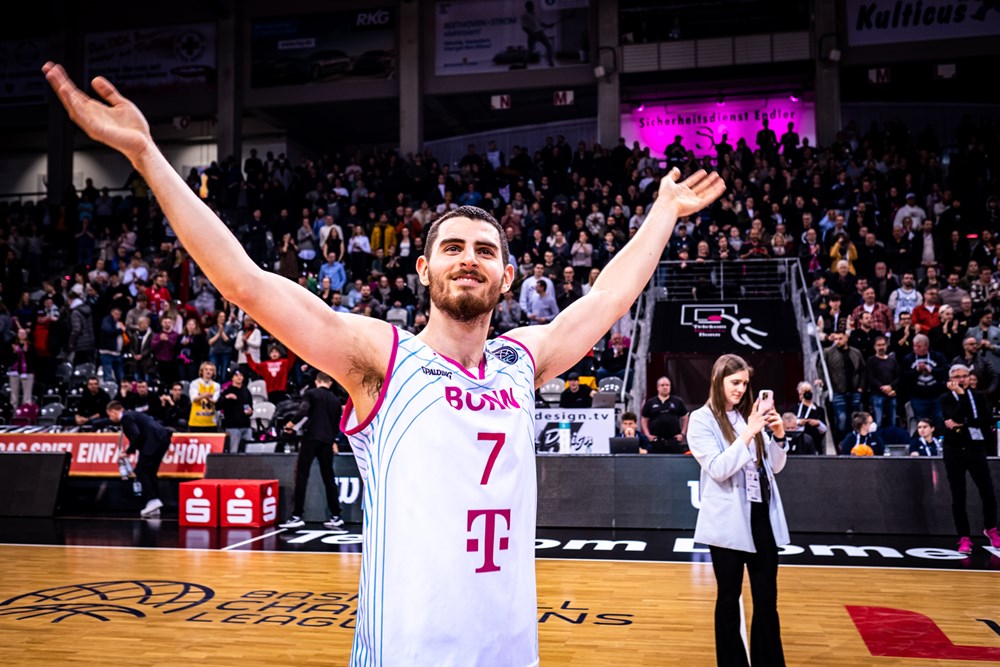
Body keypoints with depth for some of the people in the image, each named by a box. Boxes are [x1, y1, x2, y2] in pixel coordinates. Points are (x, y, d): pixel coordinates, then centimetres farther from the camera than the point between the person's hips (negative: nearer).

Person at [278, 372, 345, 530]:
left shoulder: (310, 393, 4)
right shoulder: (336, 400, 16)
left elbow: (304, 410, -16)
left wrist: (292, 423, -5)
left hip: (311, 438, -4)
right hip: (327, 441, 4)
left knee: (301, 477, -2)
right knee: (329, 479, 12)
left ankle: (297, 516, -6)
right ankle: (336, 516, 14)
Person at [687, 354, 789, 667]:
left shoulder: (749, 414, 9)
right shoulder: (701, 420, -6)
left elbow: (775, 467, 12)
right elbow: (718, 470, -17)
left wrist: (778, 437, -5)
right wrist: (747, 434, -22)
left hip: (762, 515, 5)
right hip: (728, 520, -5)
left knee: (767, 599, 9)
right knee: (729, 599, 8)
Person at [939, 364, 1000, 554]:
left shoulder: (978, 396, 8)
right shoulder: (946, 398, 1)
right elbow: (957, 417, -17)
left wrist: (962, 423, -15)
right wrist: (961, 395, -14)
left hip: (976, 449, 2)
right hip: (954, 450, -2)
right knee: (958, 497, 1)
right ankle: (965, 538, 10)